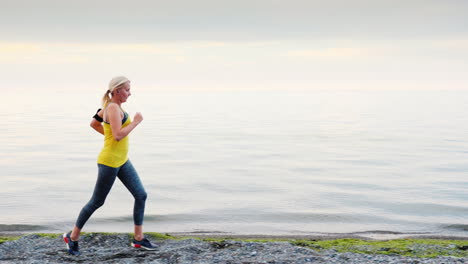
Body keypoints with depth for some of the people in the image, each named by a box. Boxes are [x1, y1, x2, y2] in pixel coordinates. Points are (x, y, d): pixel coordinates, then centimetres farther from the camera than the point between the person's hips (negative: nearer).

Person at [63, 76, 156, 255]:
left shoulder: (110, 105, 9)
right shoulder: (113, 108, -20)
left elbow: (93, 123, 21)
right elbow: (118, 136, -30)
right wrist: (136, 121, -18)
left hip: (122, 161, 9)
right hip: (109, 161, -9)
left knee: (141, 195, 4)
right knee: (97, 202, 5)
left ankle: (138, 238, 13)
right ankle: (72, 237, 24)